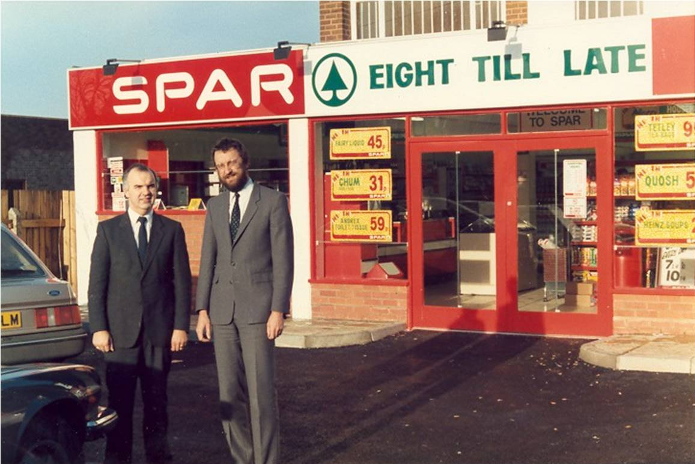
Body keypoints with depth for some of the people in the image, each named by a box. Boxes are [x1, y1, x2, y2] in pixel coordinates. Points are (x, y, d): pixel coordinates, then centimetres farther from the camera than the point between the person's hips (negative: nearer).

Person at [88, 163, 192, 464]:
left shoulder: (172, 230, 6)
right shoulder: (108, 230, 5)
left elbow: (182, 281, 4)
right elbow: (97, 283, 2)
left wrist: (181, 326, -3)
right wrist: (98, 328, -5)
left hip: (160, 330, 1)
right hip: (121, 331, 0)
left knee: (156, 400, 8)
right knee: (119, 401, 2)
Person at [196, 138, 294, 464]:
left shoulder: (273, 201, -1)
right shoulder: (215, 206, 14)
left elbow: (283, 260, -5)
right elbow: (207, 261, 13)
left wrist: (278, 310, -12)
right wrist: (202, 310, 6)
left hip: (258, 308, -5)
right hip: (222, 310, 5)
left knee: (261, 391, -6)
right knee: (230, 392, 7)